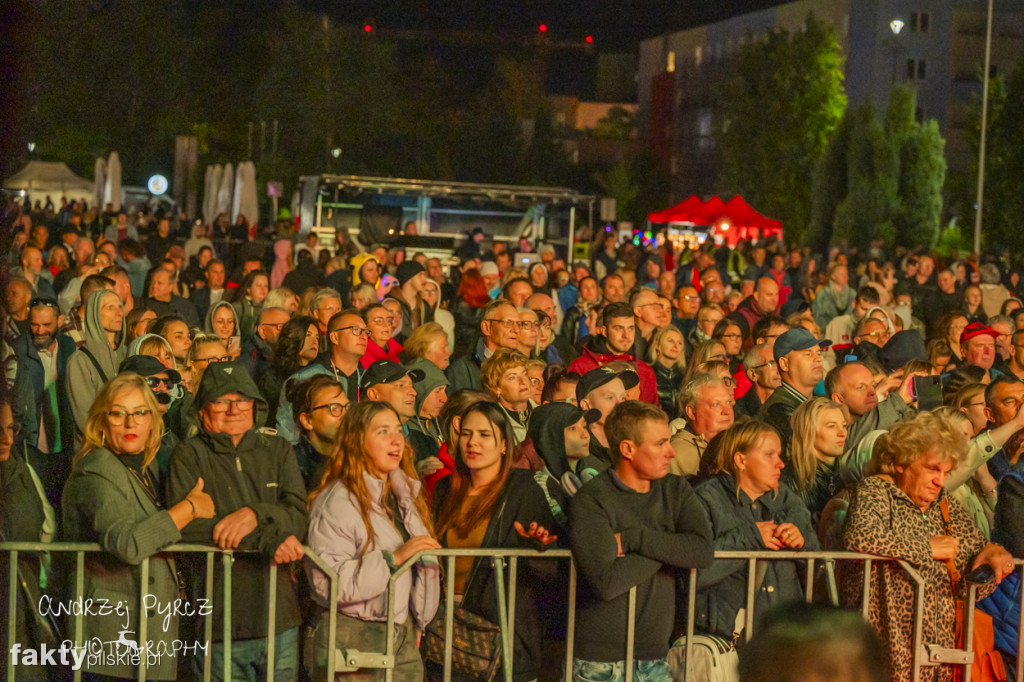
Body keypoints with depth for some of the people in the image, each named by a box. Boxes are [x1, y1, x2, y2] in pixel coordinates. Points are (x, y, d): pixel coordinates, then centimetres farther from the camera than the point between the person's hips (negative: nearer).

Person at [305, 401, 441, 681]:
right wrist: (393, 558, -23)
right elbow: (328, 582, -22)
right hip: (355, 636, -7)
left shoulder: (405, 494, 14)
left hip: (403, 636, 7)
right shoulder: (337, 502, -12)